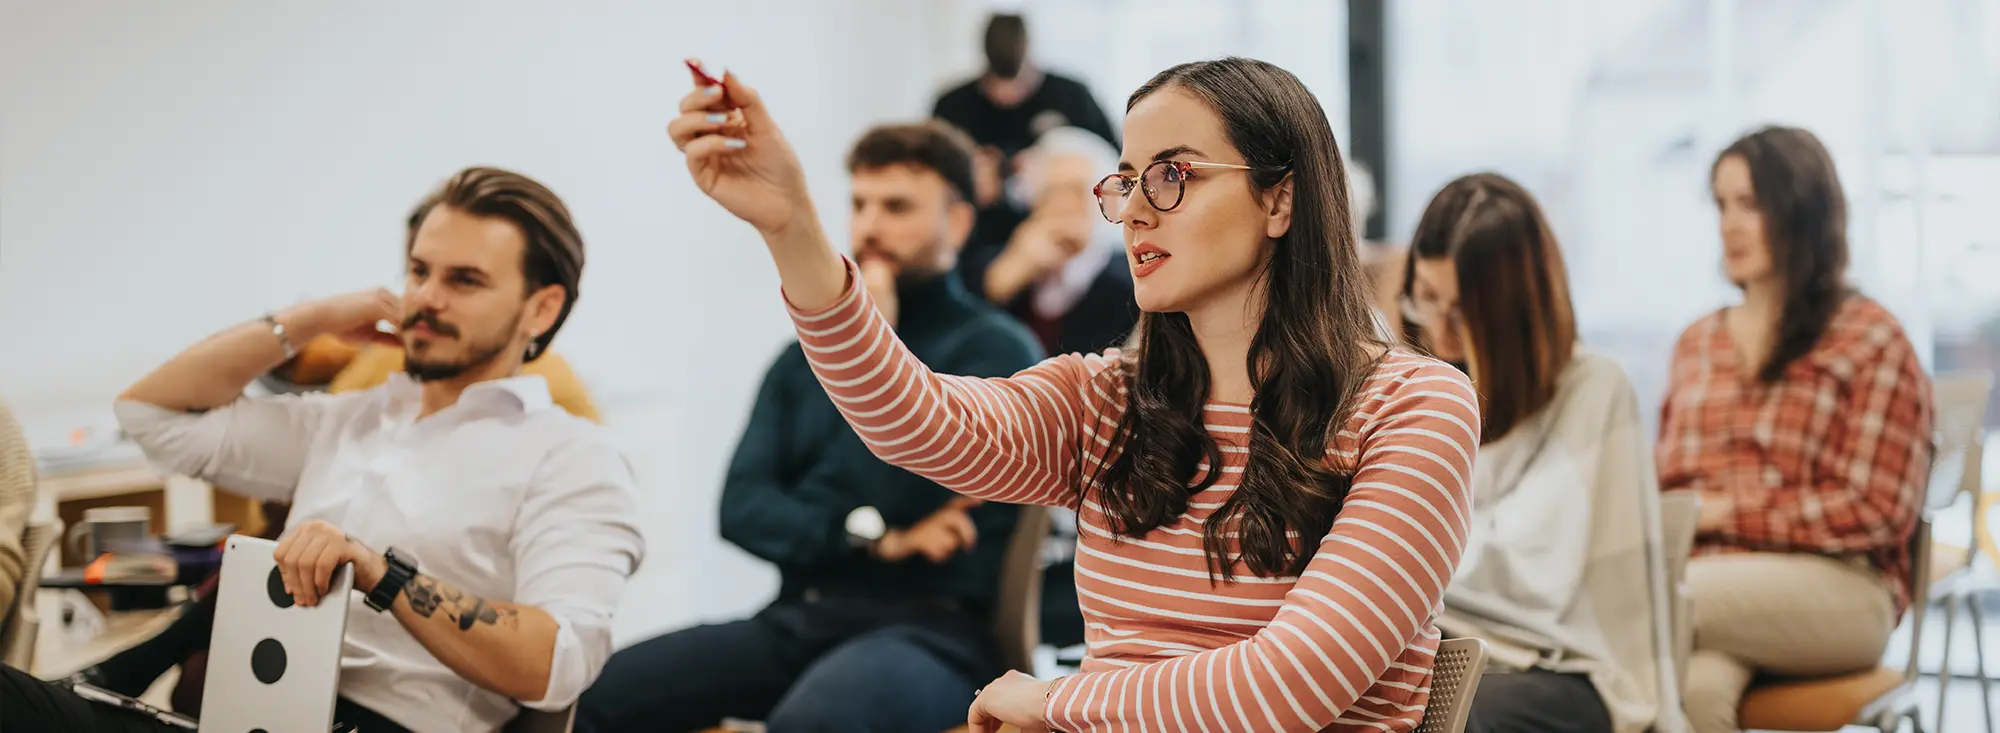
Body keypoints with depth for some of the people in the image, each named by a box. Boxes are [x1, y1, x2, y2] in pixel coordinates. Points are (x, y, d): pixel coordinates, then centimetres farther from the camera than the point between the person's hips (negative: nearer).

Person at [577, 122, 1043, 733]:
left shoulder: (998, 349, 2)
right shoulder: (810, 352, 19)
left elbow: (911, 491, -13)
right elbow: (742, 506, 8)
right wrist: (873, 538, -8)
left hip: (931, 630, -5)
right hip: (799, 619, 6)